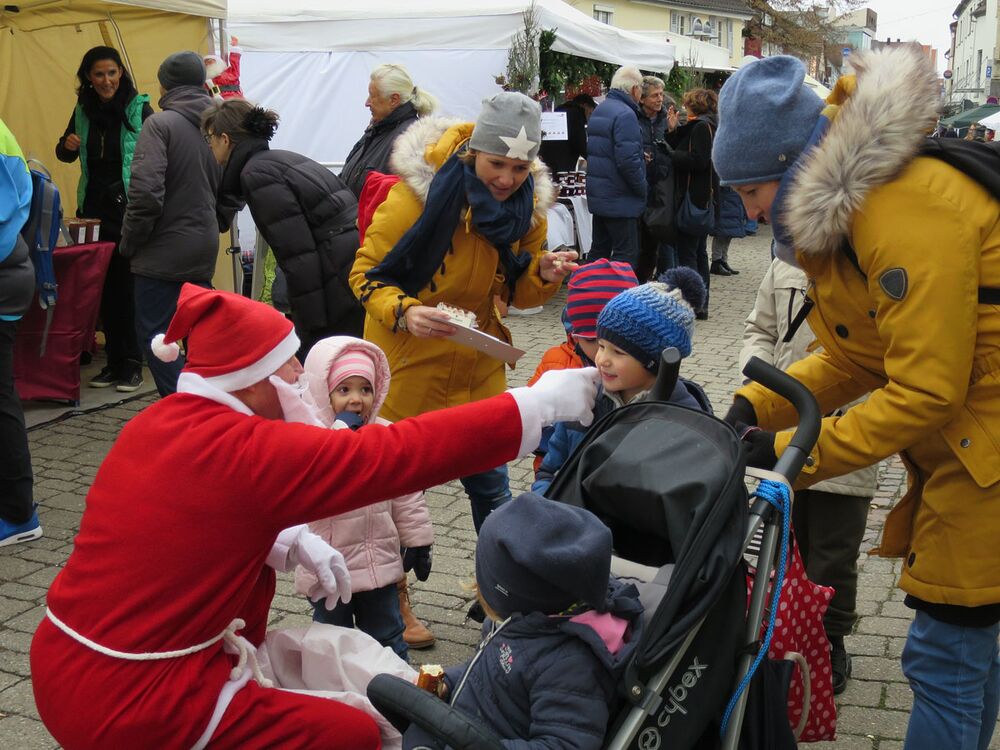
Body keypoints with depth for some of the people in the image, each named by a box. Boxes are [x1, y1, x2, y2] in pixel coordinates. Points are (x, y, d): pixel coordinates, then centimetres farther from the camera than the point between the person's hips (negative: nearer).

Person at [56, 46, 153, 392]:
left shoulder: (139, 108, -5)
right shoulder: (83, 110, 10)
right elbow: (65, 154, 21)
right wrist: (67, 146, -3)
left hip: (129, 208, -5)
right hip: (94, 207, 5)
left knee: (128, 285, -3)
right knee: (104, 286, 7)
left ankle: (133, 362, 6)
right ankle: (114, 360, 16)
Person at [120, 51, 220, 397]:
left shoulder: (160, 124, -13)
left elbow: (146, 192, -21)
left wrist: (130, 242, -9)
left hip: (164, 251, -7)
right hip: (204, 248, 7)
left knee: (155, 335, 1)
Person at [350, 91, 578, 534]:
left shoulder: (528, 205, -5)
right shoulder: (419, 191, -21)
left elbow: (515, 293, 4)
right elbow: (366, 273, -15)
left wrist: (544, 275, -18)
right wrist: (404, 312, -33)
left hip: (478, 364, 4)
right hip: (409, 360, -4)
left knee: (489, 480, 14)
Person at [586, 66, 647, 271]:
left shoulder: (599, 110, 14)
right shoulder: (625, 115, -17)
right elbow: (628, 160, -25)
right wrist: (642, 189, -11)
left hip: (598, 196, 9)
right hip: (621, 200, -9)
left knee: (599, 249, 16)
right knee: (626, 254, -5)